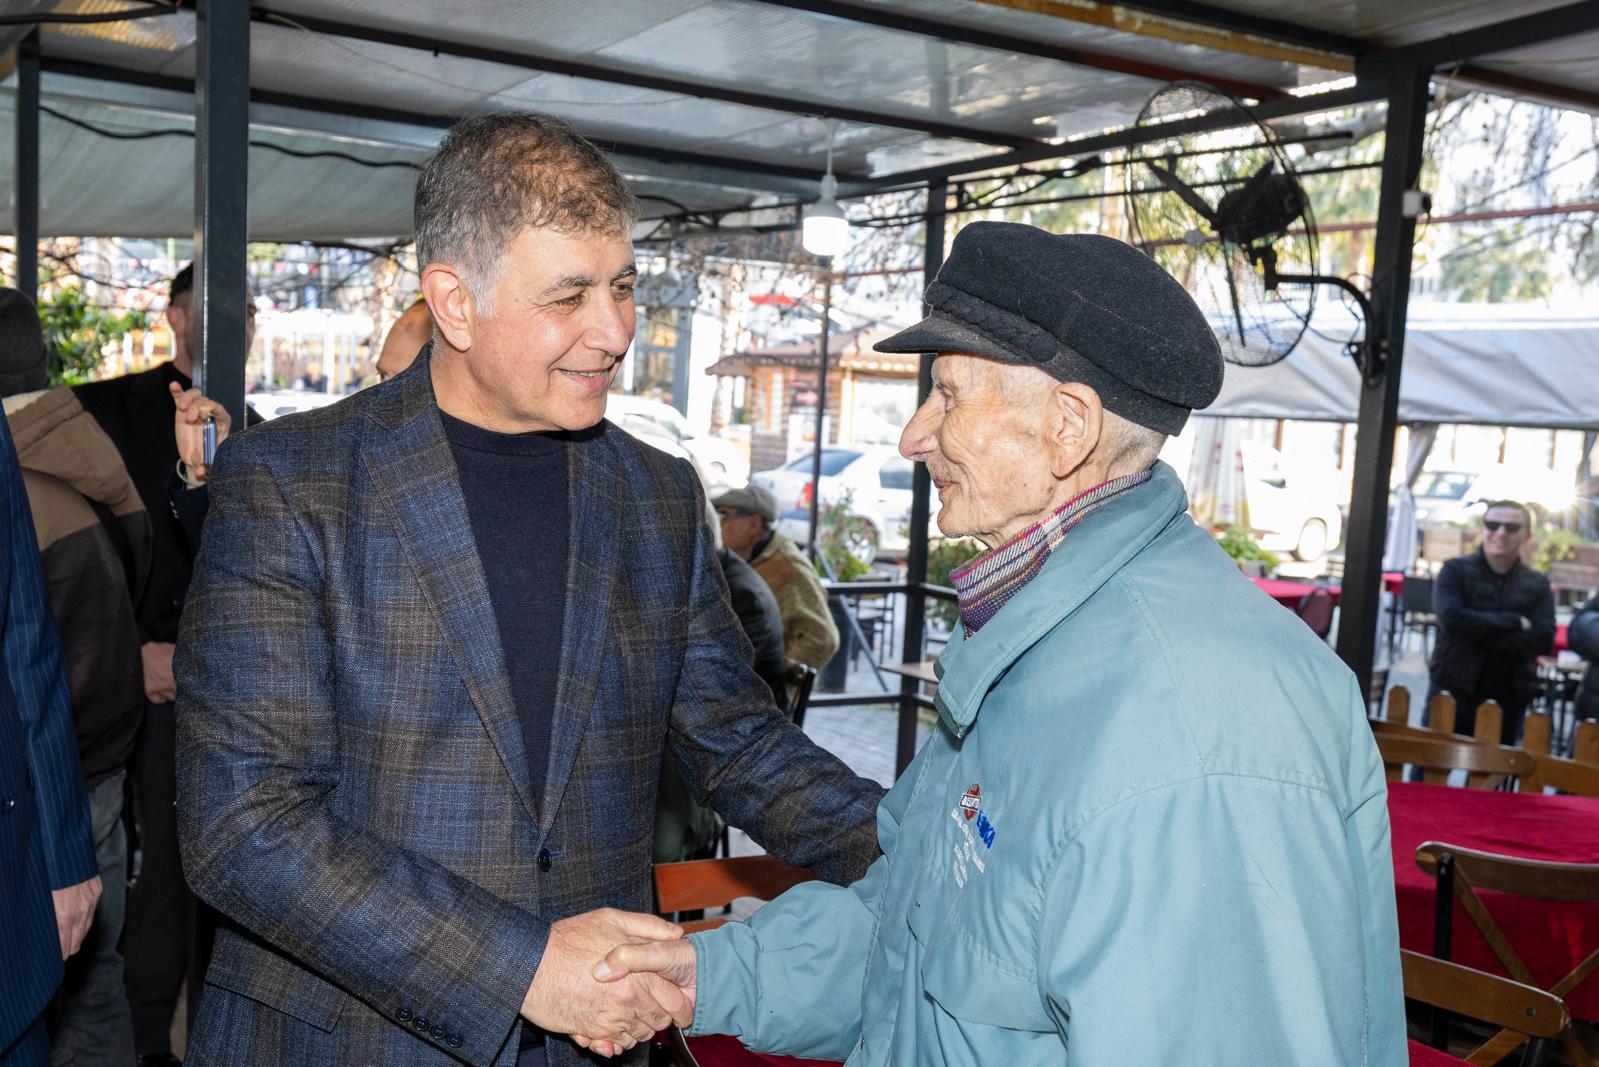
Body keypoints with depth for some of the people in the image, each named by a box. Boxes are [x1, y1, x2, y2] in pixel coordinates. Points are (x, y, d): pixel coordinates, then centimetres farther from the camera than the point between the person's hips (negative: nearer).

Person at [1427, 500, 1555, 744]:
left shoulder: (1538, 585, 7)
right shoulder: (1455, 571, 1)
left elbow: (1544, 640, -8)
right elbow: (1451, 619, -17)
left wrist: (1477, 632, -13)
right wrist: (1514, 622, -14)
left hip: (1509, 700, 2)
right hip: (1452, 693, -2)